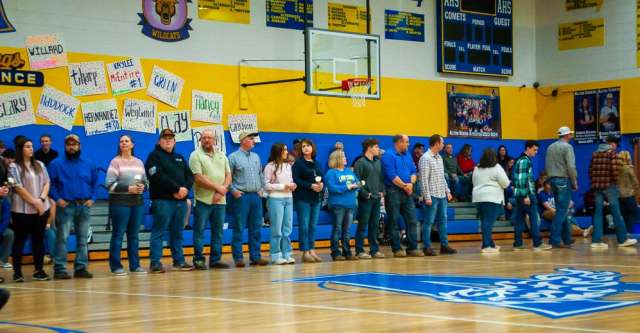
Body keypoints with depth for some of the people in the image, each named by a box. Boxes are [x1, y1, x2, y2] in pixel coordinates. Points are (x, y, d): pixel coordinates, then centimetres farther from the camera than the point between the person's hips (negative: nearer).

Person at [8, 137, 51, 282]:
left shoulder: (39, 165, 12)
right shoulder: (14, 167, -4)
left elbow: (47, 183, 9)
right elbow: (18, 187, -10)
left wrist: (41, 199, -7)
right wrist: (34, 202, -13)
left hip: (42, 208, 5)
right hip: (22, 210, -5)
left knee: (38, 239, 8)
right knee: (20, 240, 0)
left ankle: (39, 270, 13)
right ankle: (17, 272, 3)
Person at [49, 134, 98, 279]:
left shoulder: (89, 164, 11)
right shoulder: (56, 164, 1)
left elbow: (95, 182, 14)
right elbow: (50, 183, 0)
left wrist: (92, 198, 1)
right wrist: (57, 199, -11)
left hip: (84, 206, 4)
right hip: (65, 206, -3)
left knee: (83, 239, 7)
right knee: (62, 238, -7)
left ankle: (81, 268, 13)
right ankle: (60, 269, -6)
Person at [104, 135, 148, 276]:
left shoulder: (139, 162, 14)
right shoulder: (115, 162, -2)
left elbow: (146, 181, 18)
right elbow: (110, 184, -11)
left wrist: (143, 187, -5)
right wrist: (128, 188, -17)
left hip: (137, 202, 5)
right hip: (120, 202, -5)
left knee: (134, 234, 9)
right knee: (118, 234, -2)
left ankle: (135, 265, 16)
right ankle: (116, 266, 3)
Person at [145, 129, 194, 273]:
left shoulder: (179, 158, 23)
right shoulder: (154, 156, 1)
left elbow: (189, 175, 13)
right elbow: (159, 177, -13)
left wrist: (185, 189, -8)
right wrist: (177, 188, -15)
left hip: (180, 200, 6)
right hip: (163, 200, -6)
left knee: (177, 233, 10)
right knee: (159, 232, -6)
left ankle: (179, 260, 16)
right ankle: (155, 262, -6)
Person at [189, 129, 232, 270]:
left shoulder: (222, 156, 15)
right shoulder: (196, 155, -2)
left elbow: (228, 176, 10)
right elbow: (198, 178, -12)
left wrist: (222, 191, -8)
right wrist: (218, 187, -10)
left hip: (220, 200, 5)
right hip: (203, 200, -5)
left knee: (218, 231, 7)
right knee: (199, 231, -1)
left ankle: (215, 259, 14)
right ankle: (198, 259, 5)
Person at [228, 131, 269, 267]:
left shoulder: (256, 157, 15)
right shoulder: (233, 157, -3)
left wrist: (261, 189, 10)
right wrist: (233, 191, -12)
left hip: (256, 196, 6)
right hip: (241, 196, -6)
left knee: (256, 228, 6)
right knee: (239, 228, -4)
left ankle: (255, 256, 12)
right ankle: (238, 258, 0)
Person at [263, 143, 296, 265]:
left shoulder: (288, 165, 11)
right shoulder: (270, 167, -7)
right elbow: (266, 185, -9)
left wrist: (293, 185, -2)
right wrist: (283, 186, -13)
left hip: (288, 199, 6)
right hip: (276, 199, -6)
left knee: (287, 229, 8)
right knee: (277, 229, -2)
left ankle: (287, 254, 15)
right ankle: (276, 256, 5)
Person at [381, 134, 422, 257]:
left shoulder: (407, 155, 15)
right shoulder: (388, 155, -9)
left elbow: (413, 172, 14)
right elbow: (392, 176, -16)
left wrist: (411, 183, -6)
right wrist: (405, 186, -10)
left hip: (407, 192, 7)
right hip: (393, 191, -7)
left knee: (412, 220, 4)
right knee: (394, 222, -1)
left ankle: (412, 248, 9)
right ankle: (397, 249, 5)